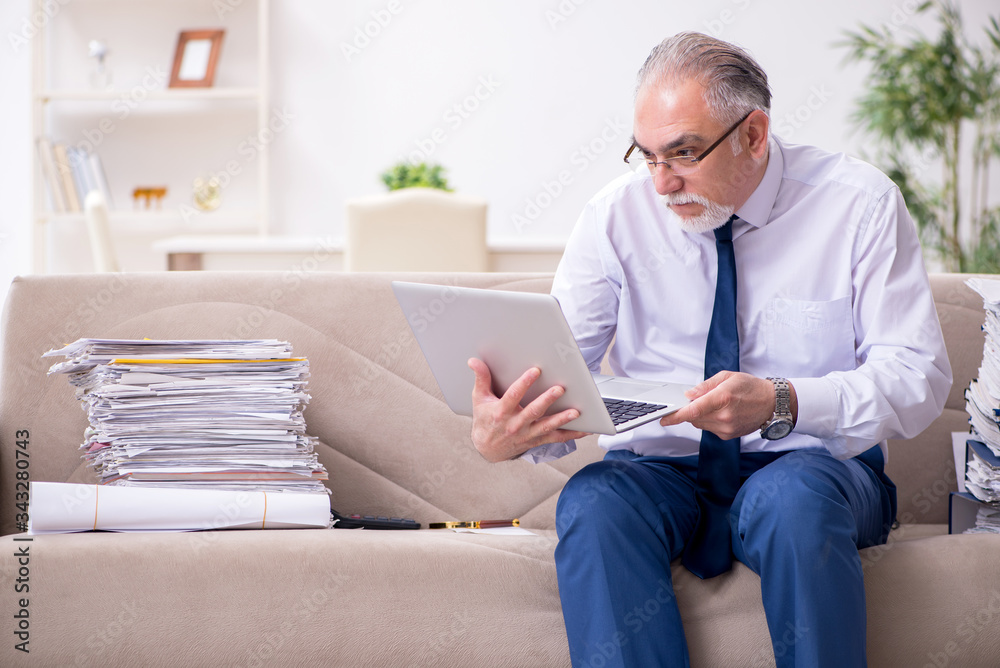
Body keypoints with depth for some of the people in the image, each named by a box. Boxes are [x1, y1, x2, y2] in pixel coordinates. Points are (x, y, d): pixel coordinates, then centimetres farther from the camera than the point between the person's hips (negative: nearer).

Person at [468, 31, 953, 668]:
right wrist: (500, 434, -29)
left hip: (805, 463, -1)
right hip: (659, 470, 2)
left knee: (793, 497, -37)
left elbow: (920, 375, -10)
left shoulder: (858, 203, -5)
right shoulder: (618, 214, -1)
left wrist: (783, 402, -28)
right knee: (591, 503, -32)